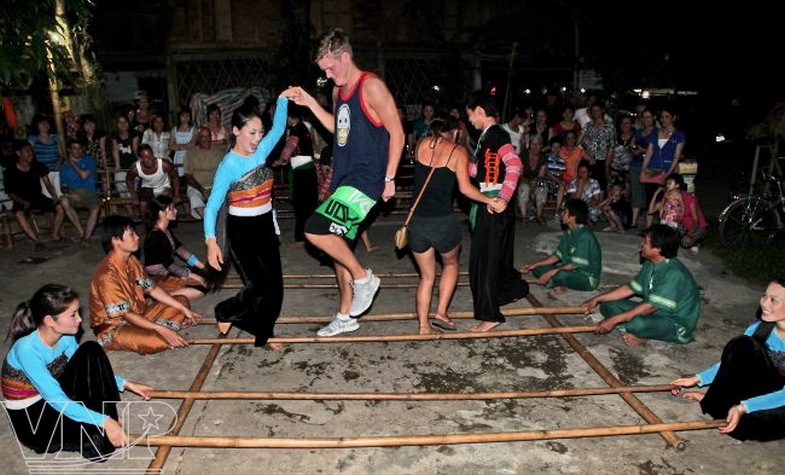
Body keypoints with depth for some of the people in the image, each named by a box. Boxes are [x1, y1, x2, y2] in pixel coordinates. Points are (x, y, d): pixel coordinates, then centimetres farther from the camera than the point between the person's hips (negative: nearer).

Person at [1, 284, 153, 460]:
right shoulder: (27, 350, -31)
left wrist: (125, 384, 2)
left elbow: (87, 369, 9)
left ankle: (109, 416, -8)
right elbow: (57, 401, -30)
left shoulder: (65, 336, -9)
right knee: (100, 438, -31)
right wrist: (104, 422, -34)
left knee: (91, 351, -14)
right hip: (30, 418, -7)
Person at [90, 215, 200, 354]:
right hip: (112, 329, -9)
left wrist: (184, 309, 0)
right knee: (157, 341, -34)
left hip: (138, 316, 9)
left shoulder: (131, 260, 1)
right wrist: (161, 330, -30)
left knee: (182, 301, 9)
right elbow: (125, 314, -26)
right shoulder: (107, 273, -27)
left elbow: (152, 289, 6)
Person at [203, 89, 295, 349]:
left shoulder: (260, 152, -1)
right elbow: (212, 205, -21)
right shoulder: (229, 165, -18)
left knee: (275, 285, 9)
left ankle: (264, 333, 28)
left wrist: (282, 99, -2)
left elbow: (278, 129, 12)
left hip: (266, 227, 6)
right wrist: (211, 241, -33)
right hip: (241, 232, -6)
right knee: (260, 288, -12)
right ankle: (225, 313, 17)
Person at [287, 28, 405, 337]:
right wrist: (310, 104, 18)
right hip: (344, 179, 9)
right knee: (339, 245, 12)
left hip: (366, 180, -9)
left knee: (315, 230, -21)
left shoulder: (371, 86, -11)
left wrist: (389, 178, -14)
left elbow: (397, 133, -12)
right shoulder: (338, 91, 15)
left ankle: (363, 277, -1)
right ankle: (346, 317, 26)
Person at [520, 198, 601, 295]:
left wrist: (551, 273, -29)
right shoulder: (567, 233, 5)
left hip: (588, 278, -9)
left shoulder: (585, 236, -23)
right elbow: (557, 255, 9)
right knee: (538, 269, 1)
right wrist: (535, 264, 2)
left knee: (560, 275, -37)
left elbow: (576, 264, -27)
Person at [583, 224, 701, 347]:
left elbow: (651, 306, -33)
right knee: (608, 305, -1)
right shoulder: (650, 265, 1)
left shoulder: (674, 273, -28)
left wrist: (614, 320, -33)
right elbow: (630, 288, 10)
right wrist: (598, 299, 5)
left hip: (677, 326, -8)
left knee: (636, 323, -39)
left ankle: (641, 335, -5)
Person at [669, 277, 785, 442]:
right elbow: (733, 361, 3)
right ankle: (715, 404, -13)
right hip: (763, 389, 5)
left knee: (740, 425, -36)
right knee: (741, 345, -24)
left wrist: (743, 408, -39)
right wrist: (697, 379, -7)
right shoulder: (759, 327, -9)